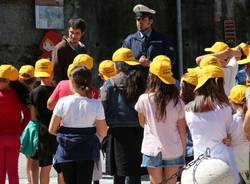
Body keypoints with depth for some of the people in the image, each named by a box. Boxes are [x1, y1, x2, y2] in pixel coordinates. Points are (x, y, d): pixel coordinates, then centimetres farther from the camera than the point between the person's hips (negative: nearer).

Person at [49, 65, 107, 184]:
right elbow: (102, 132, -6)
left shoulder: (63, 102, -9)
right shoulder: (96, 105, -11)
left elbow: (52, 129, -3)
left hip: (66, 151, 1)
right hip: (87, 151, -1)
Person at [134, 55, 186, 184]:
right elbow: (182, 131, 1)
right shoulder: (177, 102, -5)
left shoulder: (144, 99, -9)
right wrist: (183, 153, 10)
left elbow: (142, 123, 7)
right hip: (173, 150, 1)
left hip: (152, 150, -1)